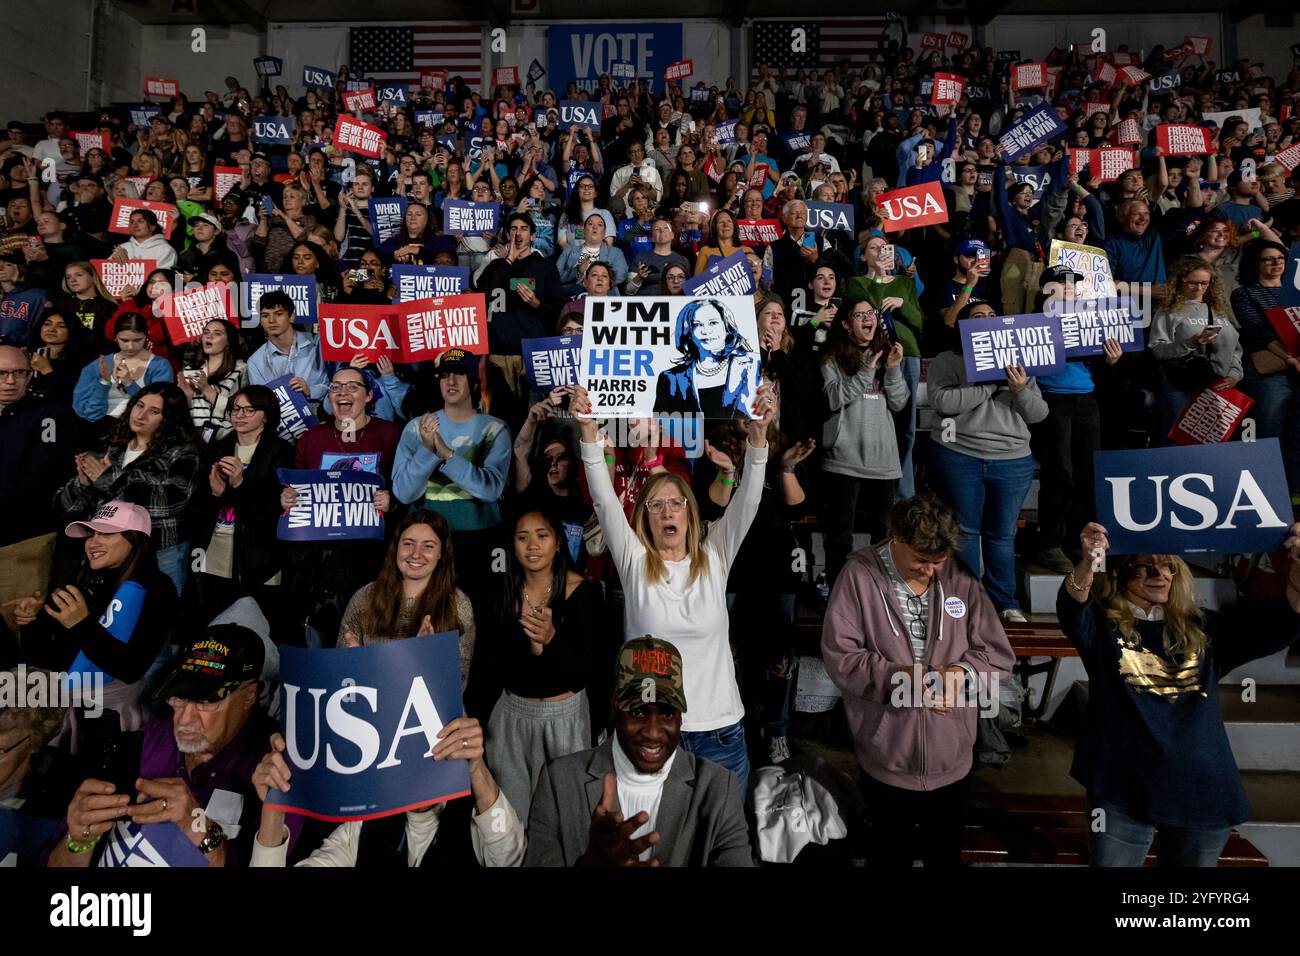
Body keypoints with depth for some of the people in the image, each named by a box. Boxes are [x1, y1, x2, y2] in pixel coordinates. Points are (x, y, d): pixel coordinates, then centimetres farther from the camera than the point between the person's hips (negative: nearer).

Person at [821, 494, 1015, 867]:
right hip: (887, 764, -2)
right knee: (891, 856, 19)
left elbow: (1000, 655, 0)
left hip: (951, 761, 3)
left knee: (946, 856, 23)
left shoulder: (960, 579, -2)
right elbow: (838, 656, -14)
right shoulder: (859, 575, -11)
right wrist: (898, 676, -27)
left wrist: (961, 671, -20)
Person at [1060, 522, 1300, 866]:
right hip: (1121, 789, -3)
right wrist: (1088, 562, -44)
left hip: (1203, 790, 4)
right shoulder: (1103, 625, -2)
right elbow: (1070, 608, -23)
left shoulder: (1203, 629, 8)